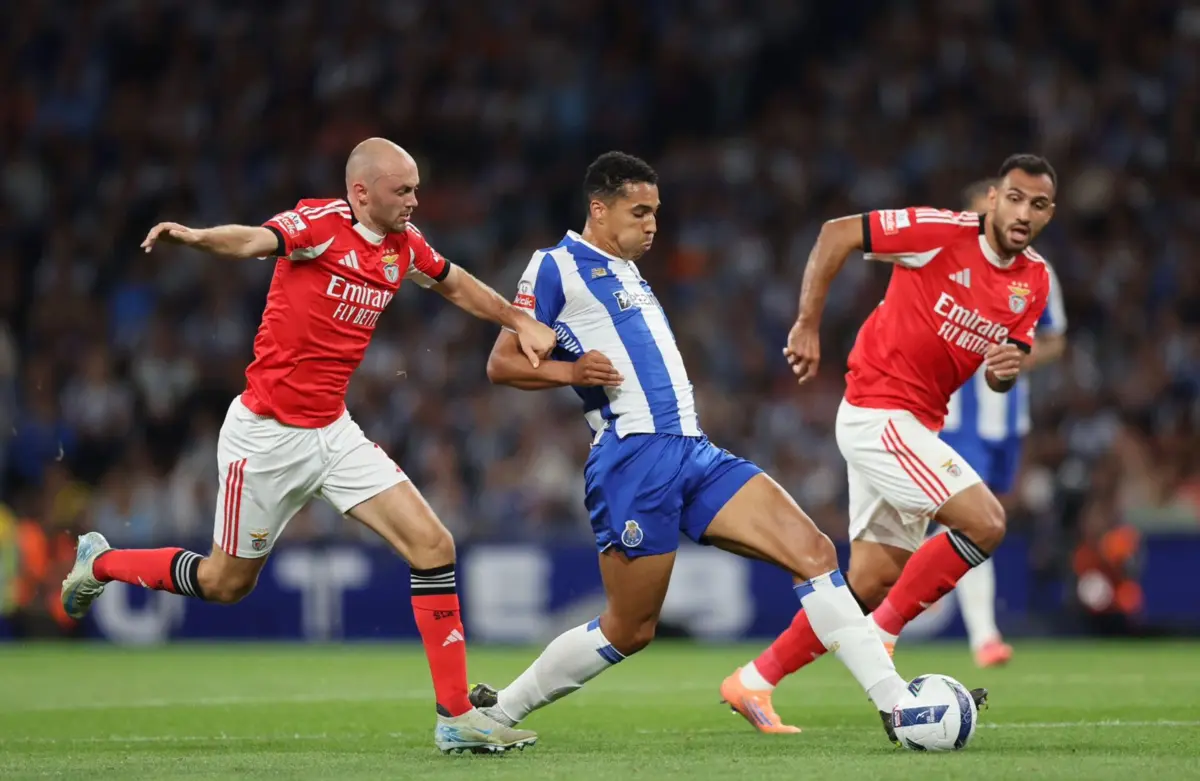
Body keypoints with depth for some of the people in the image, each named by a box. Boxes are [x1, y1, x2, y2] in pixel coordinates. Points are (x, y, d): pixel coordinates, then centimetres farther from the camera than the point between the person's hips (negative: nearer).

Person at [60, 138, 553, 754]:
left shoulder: (404, 245, 4)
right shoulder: (321, 224, -17)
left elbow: (456, 285, 26)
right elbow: (257, 241, -38)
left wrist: (517, 320, 22)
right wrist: (197, 238, -57)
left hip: (332, 433, 6)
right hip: (266, 434, -6)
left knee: (432, 545, -9)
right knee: (228, 582, 8)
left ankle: (456, 716, -4)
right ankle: (99, 564, 36)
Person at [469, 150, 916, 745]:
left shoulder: (627, 274, 25)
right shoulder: (557, 267, 0)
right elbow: (500, 365, -2)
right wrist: (570, 370, -18)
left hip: (692, 452, 8)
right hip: (634, 456, -8)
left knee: (813, 549, -9)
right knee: (629, 629, -1)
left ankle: (896, 704, -12)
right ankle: (498, 709, 17)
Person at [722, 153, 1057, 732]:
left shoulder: (1034, 282, 6)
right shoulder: (945, 233, -15)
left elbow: (997, 378, 12)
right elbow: (836, 233, -12)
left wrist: (1005, 371, -12)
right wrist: (808, 325, -13)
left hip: (915, 425, 8)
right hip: (878, 412, -8)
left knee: (871, 586, 7)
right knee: (986, 521, -20)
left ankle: (756, 679, 18)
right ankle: (880, 636, -8)